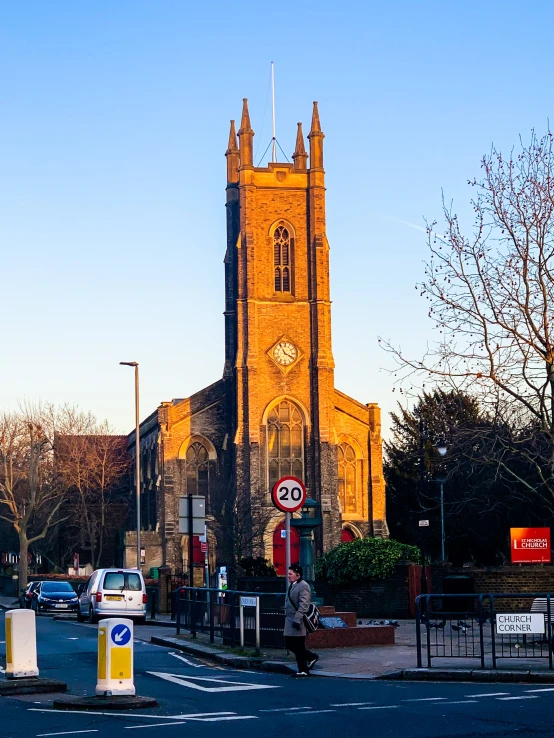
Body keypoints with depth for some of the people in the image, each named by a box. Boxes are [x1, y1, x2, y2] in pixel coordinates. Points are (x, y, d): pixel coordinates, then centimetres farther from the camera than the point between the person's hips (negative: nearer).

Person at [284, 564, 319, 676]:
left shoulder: (303, 586, -15)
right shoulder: (292, 585, 16)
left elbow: (303, 606, -22)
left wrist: (297, 620, -27)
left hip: (298, 622, -10)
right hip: (290, 621, 10)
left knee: (299, 647, -3)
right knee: (289, 645, 11)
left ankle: (303, 670, 7)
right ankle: (311, 657, 26)